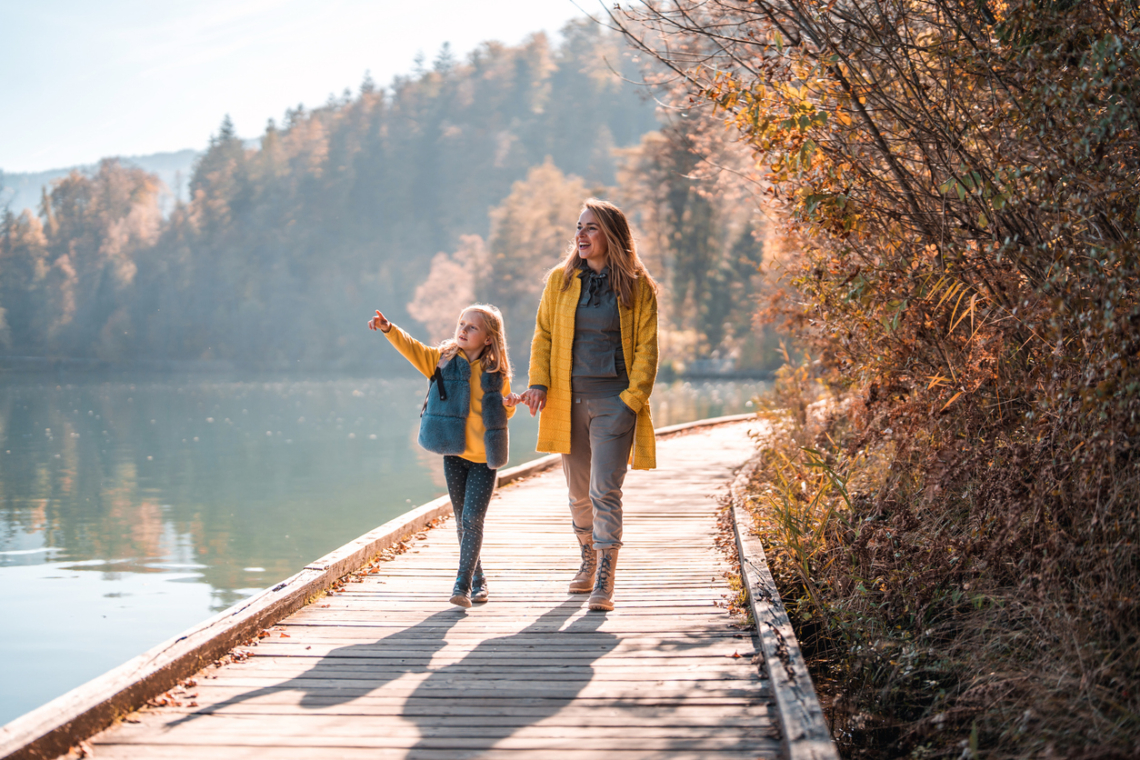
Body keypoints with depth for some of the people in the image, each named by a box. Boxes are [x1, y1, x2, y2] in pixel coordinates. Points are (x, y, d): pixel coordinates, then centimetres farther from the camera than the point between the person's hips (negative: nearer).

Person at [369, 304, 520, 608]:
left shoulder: (497, 371, 0)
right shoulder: (443, 358, 2)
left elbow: (503, 413, 12)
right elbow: (412, 349, -6)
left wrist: (509, 405, -10)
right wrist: (389, 329, -21)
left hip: (484, 457, -2)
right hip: (454, 454, 2)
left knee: (472, 519, -11)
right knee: (462, 522, 8)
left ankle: (463, 584, -10)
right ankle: (478, 581, 22)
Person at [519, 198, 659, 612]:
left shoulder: (637, 287, -1)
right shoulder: (560, 280, 7)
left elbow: (646, 347, 0)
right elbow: (543, 334, 9)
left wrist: (634, 396, -9)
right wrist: (539, 383, -4)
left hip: (614, 400, -3)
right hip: (568, 400, 4)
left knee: (605, 490, -12)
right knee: (578, 491, 13)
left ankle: (605, 582, -9)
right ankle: (588, 560, 35)